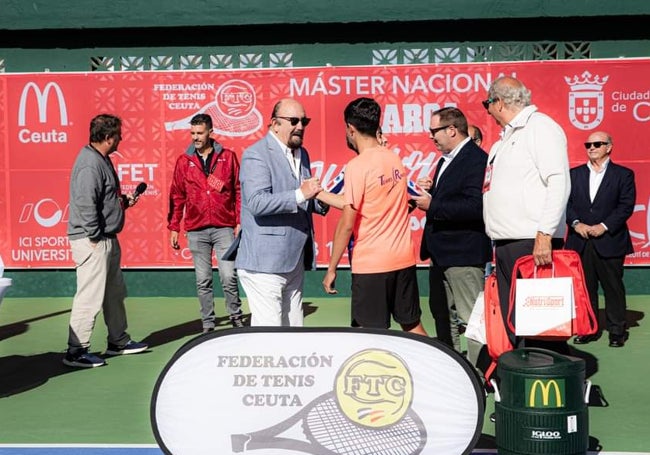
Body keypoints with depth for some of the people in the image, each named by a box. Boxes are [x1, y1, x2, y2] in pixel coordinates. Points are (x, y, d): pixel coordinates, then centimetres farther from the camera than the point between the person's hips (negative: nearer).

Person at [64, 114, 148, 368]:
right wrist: (95, 237, -21)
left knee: (115, 293, 19)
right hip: (92, 242, -11)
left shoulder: (102, 160, 14)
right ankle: (76, 351, 4)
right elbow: (85, 205, -25)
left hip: (107, 240, 11)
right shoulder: (90, 164, -19)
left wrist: (124, 202, 9)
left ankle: (118, 342, 32)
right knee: (90, 297, -5)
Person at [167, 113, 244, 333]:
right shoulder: (184, 161, 7)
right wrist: (174, 227, 7)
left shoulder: (228, 157, 4)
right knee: (203, 280, 6)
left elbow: (239, 191, 5)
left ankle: (236, 317, 14)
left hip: (224, 228, -2)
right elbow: (177, 196, 10)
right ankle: (208, 323, 16)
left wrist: (239, 222, -2)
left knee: (229, 276, -7)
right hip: (196, 231, 2)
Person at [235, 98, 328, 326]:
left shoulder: (302, 154, 16)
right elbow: (257, 202, -23)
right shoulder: (256, 155, -10)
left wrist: (320, 202, 2)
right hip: (265, 263, -8)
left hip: (295, 261, 8)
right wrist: (300, 194, -27)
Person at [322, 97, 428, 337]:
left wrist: (331, 268, -7)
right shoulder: (394, 158, 8)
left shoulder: (357, 166, -13)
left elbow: (347, 224, -14)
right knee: (412, 326, 16)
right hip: (404, 259, 7)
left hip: (371, 263, -7)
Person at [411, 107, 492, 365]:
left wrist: (432, 205, -23)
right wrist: (432, 190, 2)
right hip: (441, 252, 11)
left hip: (463, 254, -11)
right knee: (443, 314, 20)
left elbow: (475, 206, -28)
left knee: (472, 316, -3)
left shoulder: (476, 159, -17)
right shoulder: (447, 159, 14)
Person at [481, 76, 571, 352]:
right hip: (506, 246, 9)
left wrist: (544, 234, -22)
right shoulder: (507, 137, 22)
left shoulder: (540, 126, -4)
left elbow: (559, 183, -15)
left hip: (533, 244, -9)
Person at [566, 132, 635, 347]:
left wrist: (604, 226, -13)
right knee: (585, 287, 6)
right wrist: (576, 223, -11)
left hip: (609, 241, -3)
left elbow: (626, 206, -4)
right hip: (580, 241, 3)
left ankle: (617, 330, 11)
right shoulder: (575, 174, 12)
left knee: (613, 287, 3)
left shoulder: (623, 174, 4)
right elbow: (566, 202, 6)